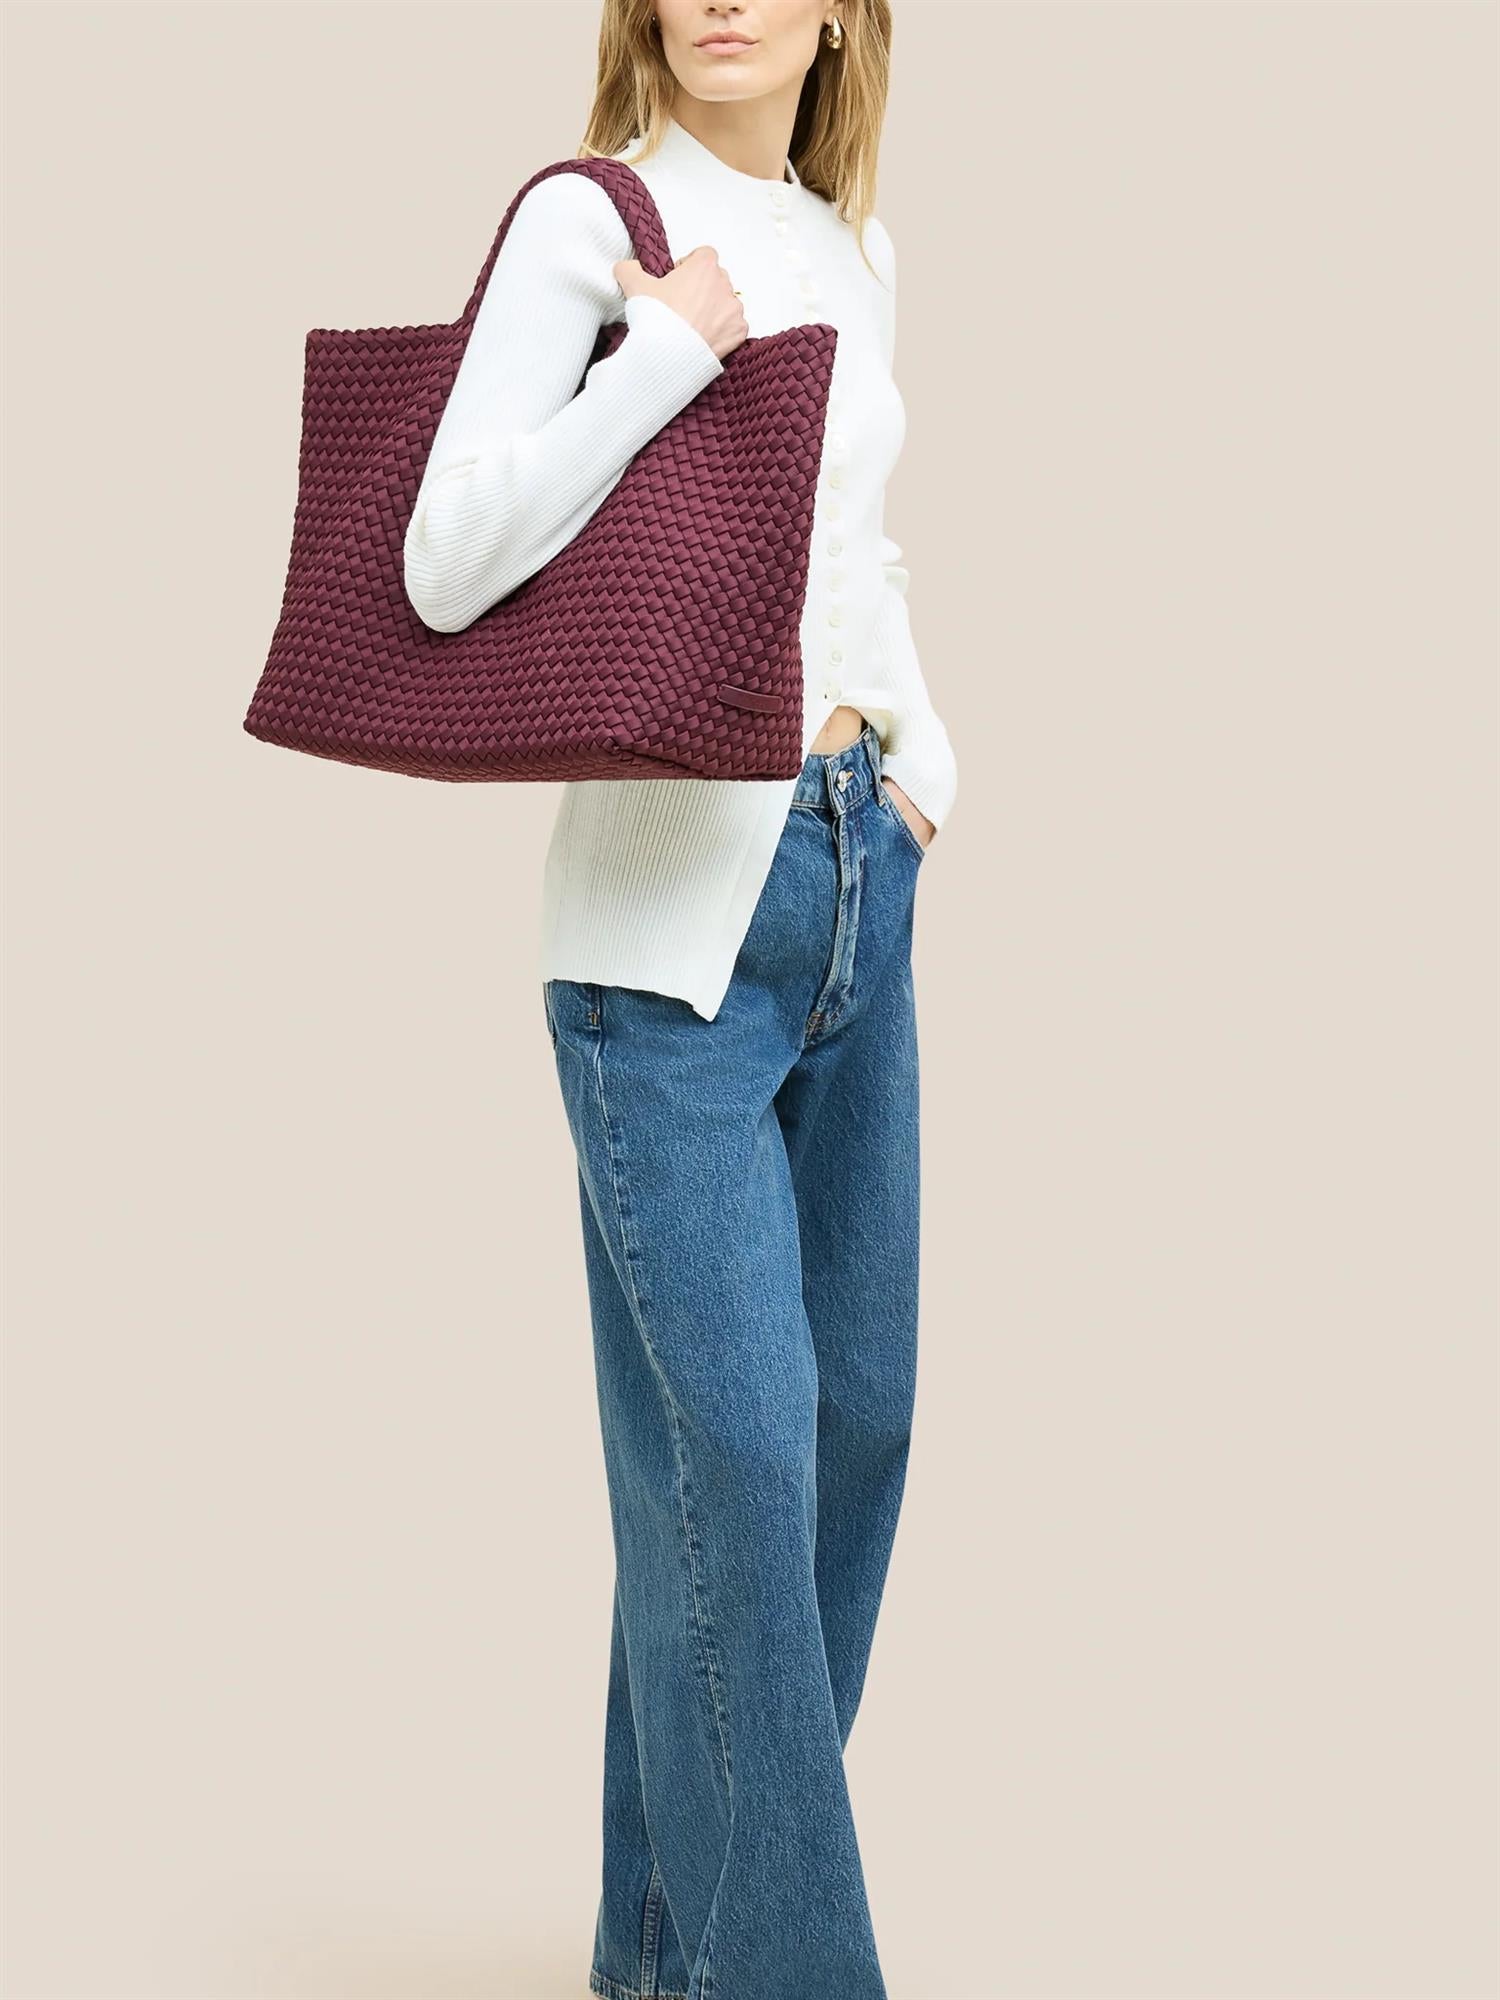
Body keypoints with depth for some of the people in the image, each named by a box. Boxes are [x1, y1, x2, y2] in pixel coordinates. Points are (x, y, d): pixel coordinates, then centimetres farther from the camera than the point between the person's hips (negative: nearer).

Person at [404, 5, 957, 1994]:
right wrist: (668, 348, -19)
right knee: (734, 1440, -7)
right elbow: (449, 564, -16)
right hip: (674, 900, -8)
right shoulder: (587, 219, -8)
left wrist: (922, 760, 12)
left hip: (857, 867, 8)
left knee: (854, 1408, 11)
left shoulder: (852, 249, 14)